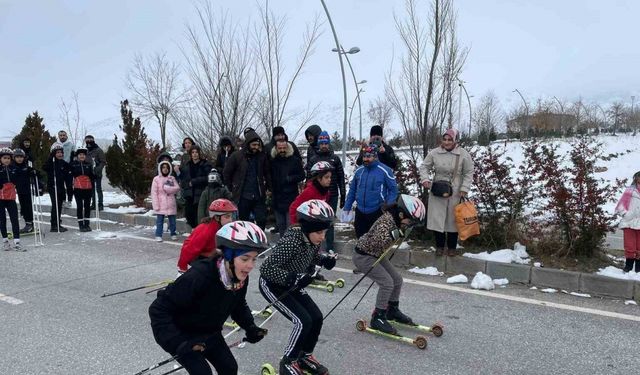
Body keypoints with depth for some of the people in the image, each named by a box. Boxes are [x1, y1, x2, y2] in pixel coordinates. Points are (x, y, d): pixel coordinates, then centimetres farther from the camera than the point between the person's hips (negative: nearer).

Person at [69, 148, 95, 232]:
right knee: (79, 206, 1)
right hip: (78, 188, -3)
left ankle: (87, 224, 16)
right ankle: (81, 225, 6)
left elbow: (92, 175, 12)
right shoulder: (73, 164, 1)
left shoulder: (89, 164, 8)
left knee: (87, 206, 8)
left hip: (88, 188, 3)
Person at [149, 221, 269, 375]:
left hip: (209, 333, 6)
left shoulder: (241, 278, -16)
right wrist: (177, 342, -37)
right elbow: (159, 309, -31)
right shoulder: (199, 276, -38)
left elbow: (239, 305, 6)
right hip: (182, 334, -6)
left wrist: (250, 327, -8)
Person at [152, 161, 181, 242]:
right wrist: (156, 205, -10)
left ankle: (173, 234, 22)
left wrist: (167, 188, -16)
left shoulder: (172, 178, 8)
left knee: (172, 220, 10)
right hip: (161, 205, -2)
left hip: (171, 204, 2)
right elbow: (154, 193, -4)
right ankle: (158, 235, 9)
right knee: (159, 221, 1)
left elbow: (177, 188, -4)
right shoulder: (156, 179, 0)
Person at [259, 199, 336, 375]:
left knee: (316, 317, 3)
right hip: (272, 285, -7)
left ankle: (305, 356, 26)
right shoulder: (290, 242, -35)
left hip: (291, 285, 8)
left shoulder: (313, 240, -13)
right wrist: (293, 278, -43)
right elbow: (266, 268, -34)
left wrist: (325, 260, -12)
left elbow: (314, 255, 10)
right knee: (303, 321, -15)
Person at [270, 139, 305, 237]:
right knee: (280, 225, 14)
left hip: (291, 199, -4)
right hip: (277, 199, 4)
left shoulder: (295, 160, -3)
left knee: (290, 225, -4)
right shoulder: (272, 161, 5)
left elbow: (302, 176, -1)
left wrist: (289, 179, -14)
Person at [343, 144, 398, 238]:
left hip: (377, 213, -4)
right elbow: (352, 190, 12)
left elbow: (393, 189, -6)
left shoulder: (385, 170, -11)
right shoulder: (358, 171, 4)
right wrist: (347, 207, 9)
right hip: (360, 212, 5)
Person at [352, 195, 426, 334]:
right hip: (363, 256, -9)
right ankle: (378, 318, -4)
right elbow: (378, 241, -40)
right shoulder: (386, 220, -30)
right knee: (387, 282, -17)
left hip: (377, 255, 9)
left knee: (397, 279, 10)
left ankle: (392, 310, 31)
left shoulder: (396, 219, -3)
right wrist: (397, 233, -42)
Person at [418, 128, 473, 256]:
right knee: (437, 218, 5)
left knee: (452, 219, 9)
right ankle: (439, 246, 22)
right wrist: (425, 179, -11)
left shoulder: (463, 154, -6)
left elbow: (468, 173, -1)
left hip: (455, 193, -1)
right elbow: (424, 166, 6)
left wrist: (464, 188, -9)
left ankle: (452, 247, 25)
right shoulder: (434, 153, -4)